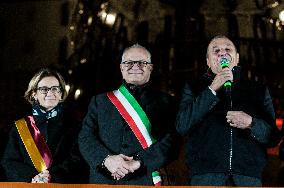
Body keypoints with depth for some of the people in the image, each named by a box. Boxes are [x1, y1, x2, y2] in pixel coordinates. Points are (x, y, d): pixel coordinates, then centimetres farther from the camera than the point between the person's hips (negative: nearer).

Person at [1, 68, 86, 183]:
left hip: (60, 184, -1)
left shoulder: (71, 127, 10)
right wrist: (31, 178, -12)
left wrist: (51, 177, -15)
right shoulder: (20, 127, 12)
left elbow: (76, 161, 1)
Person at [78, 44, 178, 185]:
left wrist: (138, 163, -19)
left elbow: (170, 142, -6)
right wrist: (107, 159, -16)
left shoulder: (164, 102, 5)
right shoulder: (100, 100, 11)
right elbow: (86, 137, 2)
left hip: (144, 180, -1)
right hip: (103, 181, 1)